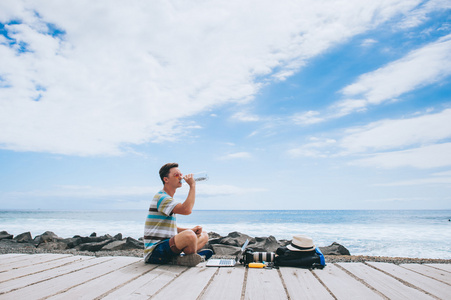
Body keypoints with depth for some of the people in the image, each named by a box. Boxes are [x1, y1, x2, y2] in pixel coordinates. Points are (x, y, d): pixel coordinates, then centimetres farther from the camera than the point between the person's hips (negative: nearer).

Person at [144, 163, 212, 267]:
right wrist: (192, 185, -17)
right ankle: (191, 257, -8)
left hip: (167, 245, 11)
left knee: (204, 235, 10)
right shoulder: (161, 198, -13)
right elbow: (187, 210, -29)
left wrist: (191, 230, 7)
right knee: (189, 236, -37)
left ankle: (176, 258, -9)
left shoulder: (168, 199, 20)